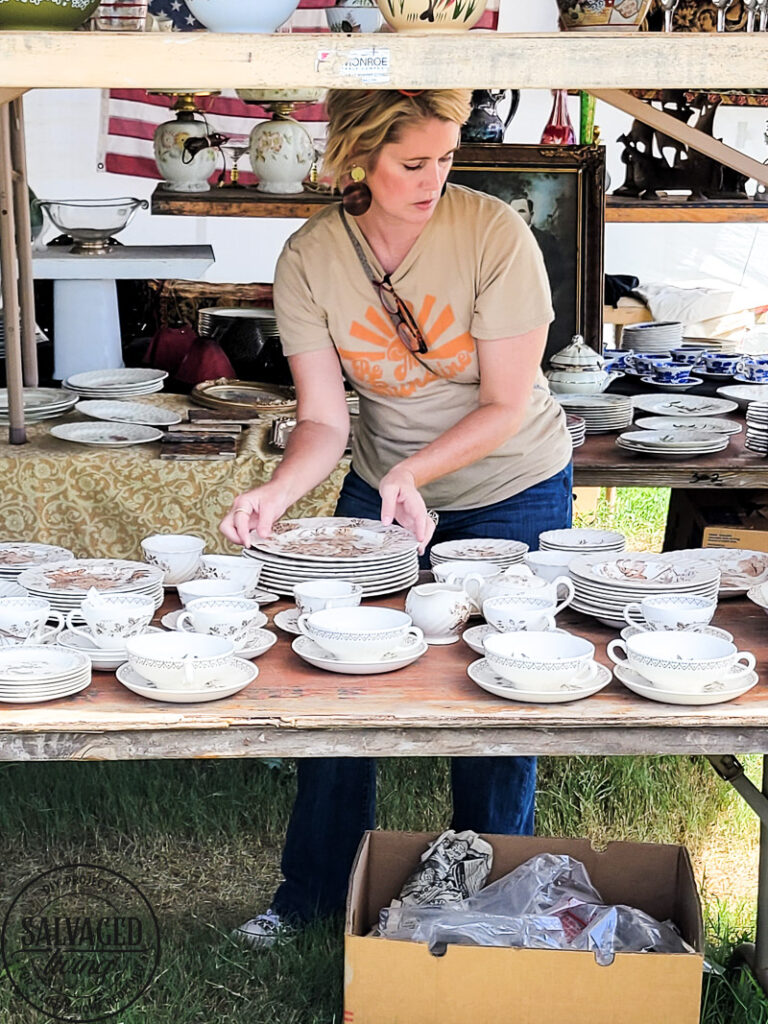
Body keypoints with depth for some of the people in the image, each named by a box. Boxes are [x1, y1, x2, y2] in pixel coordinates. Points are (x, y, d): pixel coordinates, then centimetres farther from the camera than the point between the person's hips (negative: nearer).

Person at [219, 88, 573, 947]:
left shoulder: (494, 235, -23)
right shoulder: (309, 258, -15)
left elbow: (505, 406, -19)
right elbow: (323, 419, -14)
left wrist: (410, 473, -32)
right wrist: (276, 493, -33)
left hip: (512, 490, -3)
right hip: (381, 482, 3)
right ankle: (312, 893, 23)